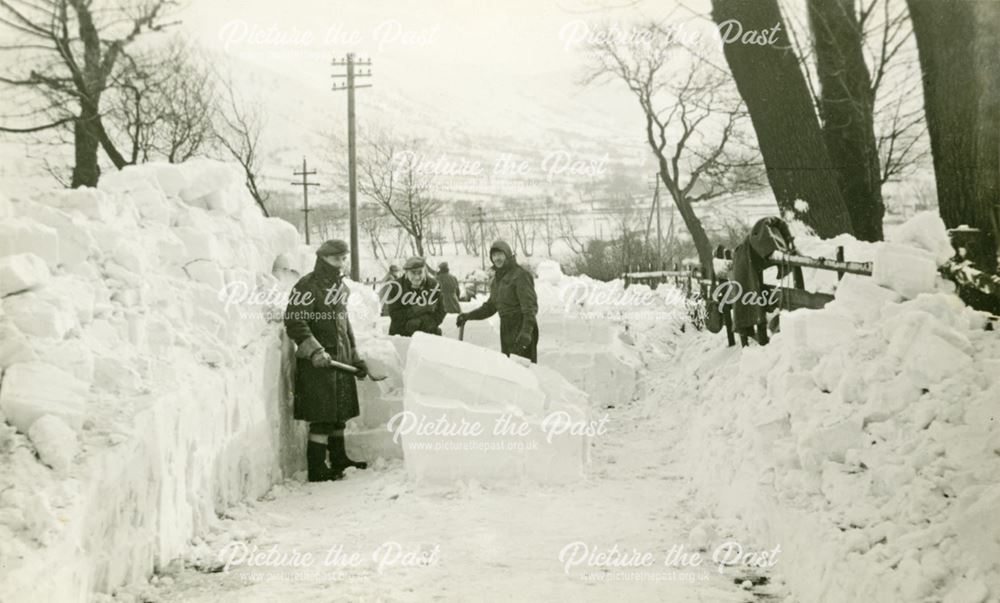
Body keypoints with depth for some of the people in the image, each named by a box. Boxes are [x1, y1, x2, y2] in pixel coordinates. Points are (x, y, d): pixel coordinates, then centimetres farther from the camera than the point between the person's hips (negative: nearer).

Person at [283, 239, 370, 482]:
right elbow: (295, 323, -19)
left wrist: (355, 357, 24)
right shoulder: (307, 287, -11)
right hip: (317, 362, -8)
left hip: (341, 360, 9)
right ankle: (317, 469, -2)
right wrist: (315, 351, -28)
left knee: (340, 413, 16)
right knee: (322, 417, -8)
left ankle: (339, 460, 29)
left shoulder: (341, 288, 17)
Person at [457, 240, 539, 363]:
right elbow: (490, 306, 23)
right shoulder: (496, 280, 15)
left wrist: (526, 331, -31)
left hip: (522, 329, -8)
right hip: (506, 329, 9)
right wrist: (468, 316, 12)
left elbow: (530, 306, -19)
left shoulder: (520, 275, -12)